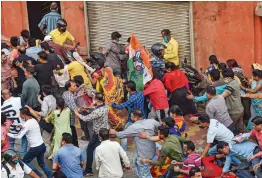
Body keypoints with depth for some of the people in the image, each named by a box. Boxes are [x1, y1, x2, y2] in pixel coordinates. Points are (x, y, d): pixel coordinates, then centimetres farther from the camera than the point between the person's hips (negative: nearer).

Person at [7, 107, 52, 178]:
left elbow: (19, 136, -21)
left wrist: (8, 134, -11)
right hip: (42, 145, 8)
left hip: (35, 148, -8)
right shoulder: (34, 120, 6)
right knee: (41, 163, 24)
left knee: (25, 162, 12)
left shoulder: (27, 124, -19)